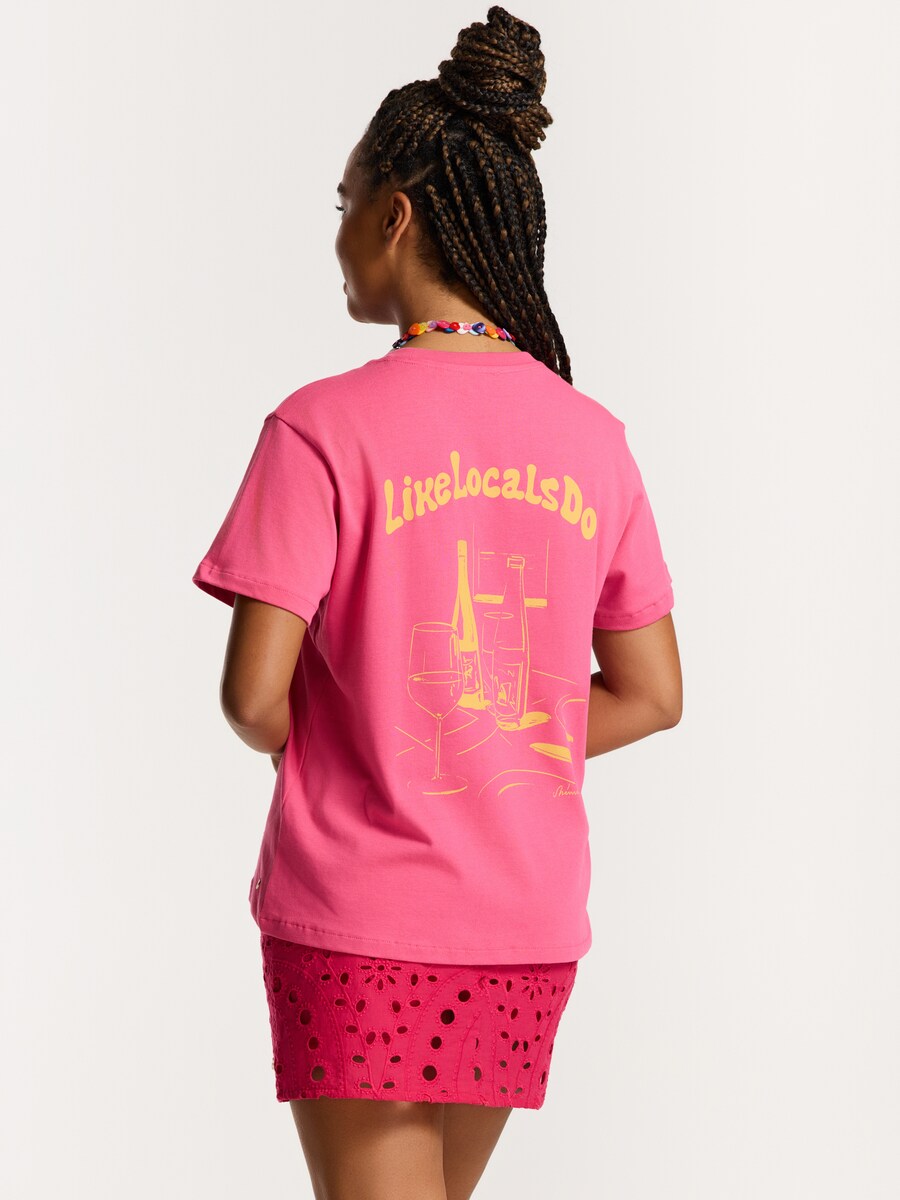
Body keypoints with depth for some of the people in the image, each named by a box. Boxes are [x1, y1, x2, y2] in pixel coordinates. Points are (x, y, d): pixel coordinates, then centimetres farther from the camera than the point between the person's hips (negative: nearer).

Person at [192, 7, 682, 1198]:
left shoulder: (324, 427, -13)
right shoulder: (592, 439, 2)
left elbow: (253, 696, -15)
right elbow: (651, 694, 6)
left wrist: (307, 749, 7)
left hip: (358, 916, -5)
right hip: (528, 920, 5)